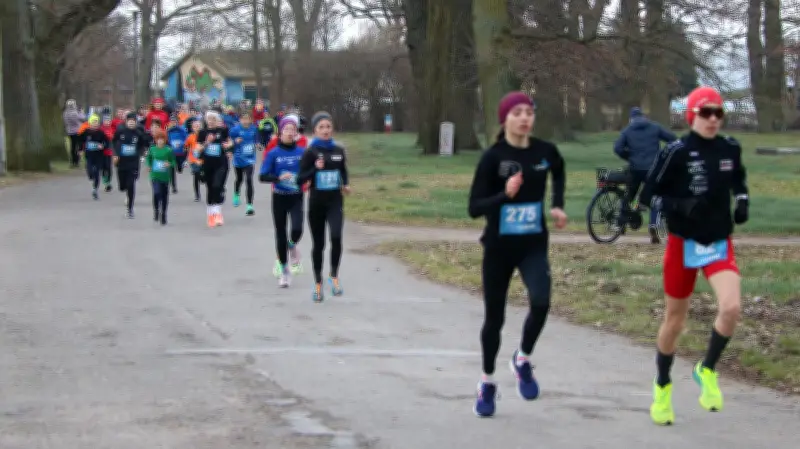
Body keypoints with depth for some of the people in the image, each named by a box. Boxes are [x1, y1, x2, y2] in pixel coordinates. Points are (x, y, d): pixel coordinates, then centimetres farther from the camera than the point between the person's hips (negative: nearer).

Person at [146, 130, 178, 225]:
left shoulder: (168, 150, -5)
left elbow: (173, 161, -1)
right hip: (155, 176, 0)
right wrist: (149, 166, 2)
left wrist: (169, 164, -21)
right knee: (156, 193, -20)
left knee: (164, 196, 8)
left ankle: (163, 216, 23)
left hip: (165, 177, 0)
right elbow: (149, 158, 17)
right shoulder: (152, 149, 0)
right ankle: (156, 211, 1)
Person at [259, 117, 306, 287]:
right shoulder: (273, 154, -7)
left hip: (296, 197, 0)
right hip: (279, 198, 0)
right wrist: (279, 177, -27)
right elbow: (262, 176, -11)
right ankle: (284, 270, 22)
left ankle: (292, 247, 18)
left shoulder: (302, 152, -3)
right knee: (280, 234, 5)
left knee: (297, 230, -19)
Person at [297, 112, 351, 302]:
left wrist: (346, 185, 0)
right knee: (318, 244, 7)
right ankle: (318, 284, 22)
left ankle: (334, 276, -3)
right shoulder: (310, 152, -7)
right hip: (317, 202, -1)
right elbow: (300, 180, -8)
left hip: (335, 201, 1)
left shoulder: (339, 150, 3)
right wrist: (315, 169, -22)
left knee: (336, 237, -22)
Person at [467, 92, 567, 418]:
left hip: (534, 245, 2)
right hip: (499, 246, -2)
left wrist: (558, 205, 10)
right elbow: (474, 208, -15)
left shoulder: (546, 151, -3)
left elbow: (559, 173, 23)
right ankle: (487, 383, 30)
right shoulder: (493, 157, -13)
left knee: (541, 303, -24)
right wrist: (505, 194, -30)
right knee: (494, 317, 8)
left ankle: (522, 360, 4)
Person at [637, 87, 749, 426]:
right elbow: (648, 195, -11)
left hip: (719, 243, 2)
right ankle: (662, 387, 32)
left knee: (732, 308, -21)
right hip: (683, 244, -2)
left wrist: (742, 201, 0)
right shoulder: (676, 152, -13)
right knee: (675, 320, 9)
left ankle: (707, 370, 4)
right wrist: (682, 205, -26)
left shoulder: (730, 149, -1)